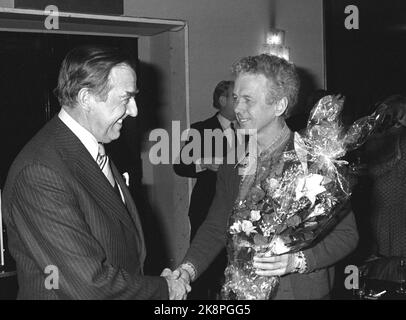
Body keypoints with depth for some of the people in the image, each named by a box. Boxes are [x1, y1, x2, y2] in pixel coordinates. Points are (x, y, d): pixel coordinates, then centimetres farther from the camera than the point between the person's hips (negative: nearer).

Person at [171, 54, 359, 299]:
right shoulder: (233, 162, 4)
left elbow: (346, 234, -11)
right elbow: (216, 228, 6)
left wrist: (297, 261, -25)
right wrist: (188, 269, -10)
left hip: (299, 291, -5)